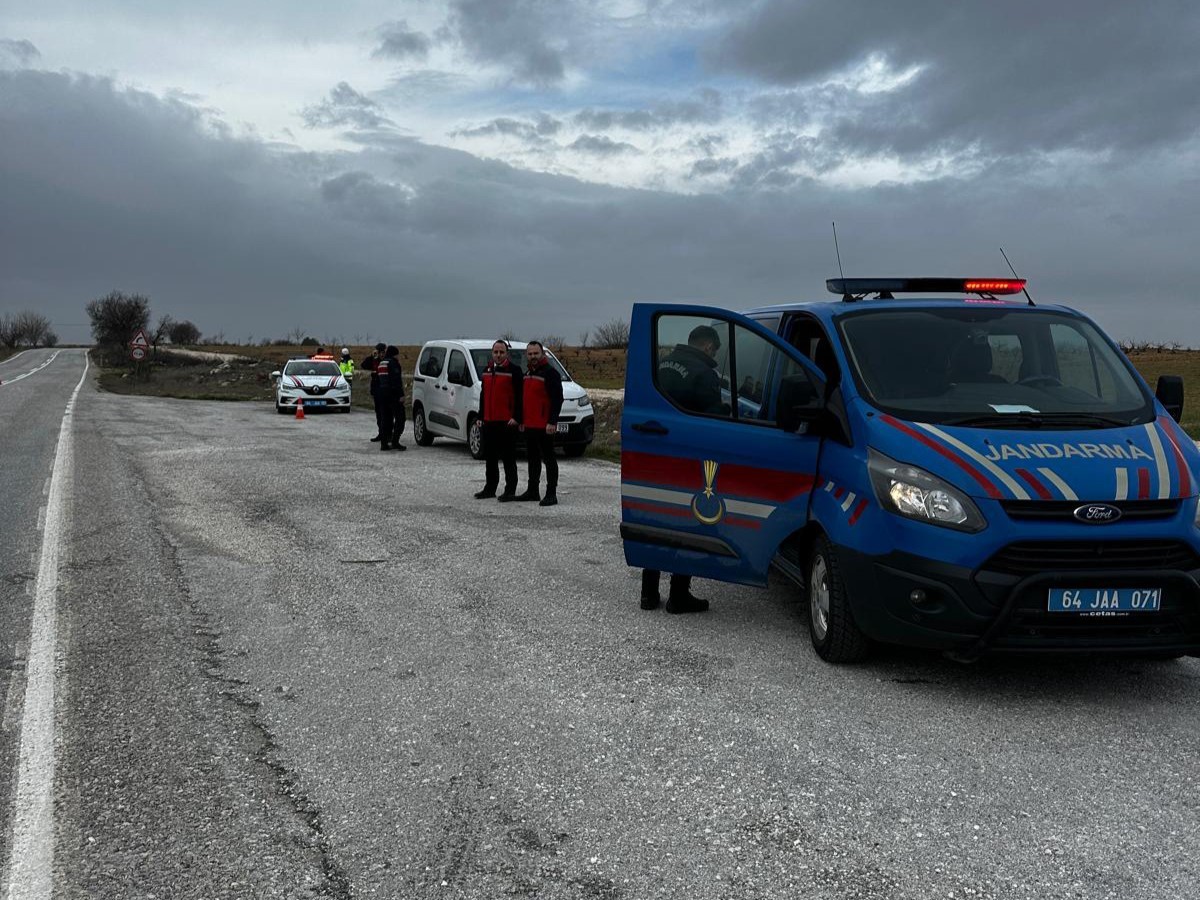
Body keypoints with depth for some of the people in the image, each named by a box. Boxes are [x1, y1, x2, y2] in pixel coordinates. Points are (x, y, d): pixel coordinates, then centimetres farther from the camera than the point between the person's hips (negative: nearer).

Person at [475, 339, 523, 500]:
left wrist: (516, 417, -15)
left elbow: (519, 396, -9)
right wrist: (480, 416, 18)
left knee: (508, 458, -4)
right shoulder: (486, 371, 16)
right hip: (489, 422, 7)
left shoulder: (514, 371, -6)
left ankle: (510, 491, -1)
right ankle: (490, 488, 21)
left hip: (506, 422, -7)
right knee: (490, 458, 13)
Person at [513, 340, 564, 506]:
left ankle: (551, 494, -3)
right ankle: (532, 491, 25)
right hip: (529, 425, 9)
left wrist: (552, 422, -23)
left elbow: (557, 399, -17)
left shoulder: (550, 373, -12)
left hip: (544, 426, -9)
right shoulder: (528, 373, 17)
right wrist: (522, 420, 23)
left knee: (549, 458, -5)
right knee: (533, 458, 16)